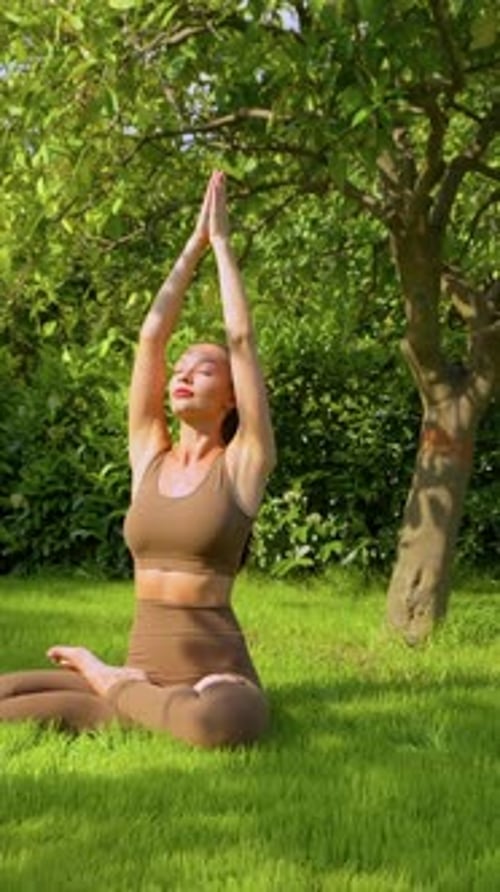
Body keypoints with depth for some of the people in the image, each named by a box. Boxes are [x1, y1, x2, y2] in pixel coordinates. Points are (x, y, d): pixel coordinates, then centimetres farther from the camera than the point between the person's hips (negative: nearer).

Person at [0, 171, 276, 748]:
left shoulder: (244, 463, 2)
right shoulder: (149, 456, 12)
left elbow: (243, 338, -3)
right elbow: (151, 334, 8)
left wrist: (221, 241, 7)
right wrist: (194, 243, 13)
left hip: (217, 679, -3)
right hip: (141, 671, 3)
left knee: (218, 723, -41)